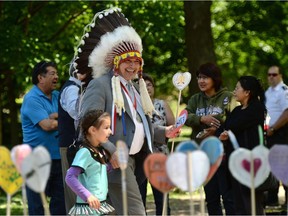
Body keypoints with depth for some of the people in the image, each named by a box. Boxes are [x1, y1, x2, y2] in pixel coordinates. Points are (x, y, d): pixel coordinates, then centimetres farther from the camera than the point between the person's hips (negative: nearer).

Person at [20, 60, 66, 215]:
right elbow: (47, 125, -19)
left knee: (60, 202, 8)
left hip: (58, 157, 7)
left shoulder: (57, 96, 13)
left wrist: (55, 117, -15)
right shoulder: (32, 99, -10)